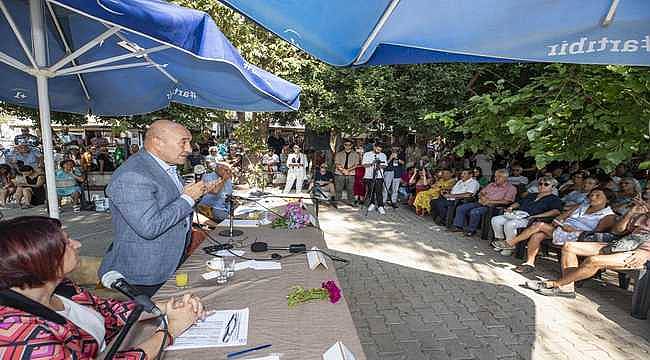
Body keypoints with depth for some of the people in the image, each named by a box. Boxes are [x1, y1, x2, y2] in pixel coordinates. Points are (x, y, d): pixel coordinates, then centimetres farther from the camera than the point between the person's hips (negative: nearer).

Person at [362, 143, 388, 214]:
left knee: (379, 192, -7)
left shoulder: (383, 155, 9)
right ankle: (372, 204, 24)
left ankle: (380, 206, -4)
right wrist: (371, 164, -17)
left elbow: (385, 165, 7)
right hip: (369, 176, 0)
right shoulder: (367, 154, 3)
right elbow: (364, 165, -1)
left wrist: (380, 166, -14)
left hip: (379, 177, 0)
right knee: (370, 192, 6)